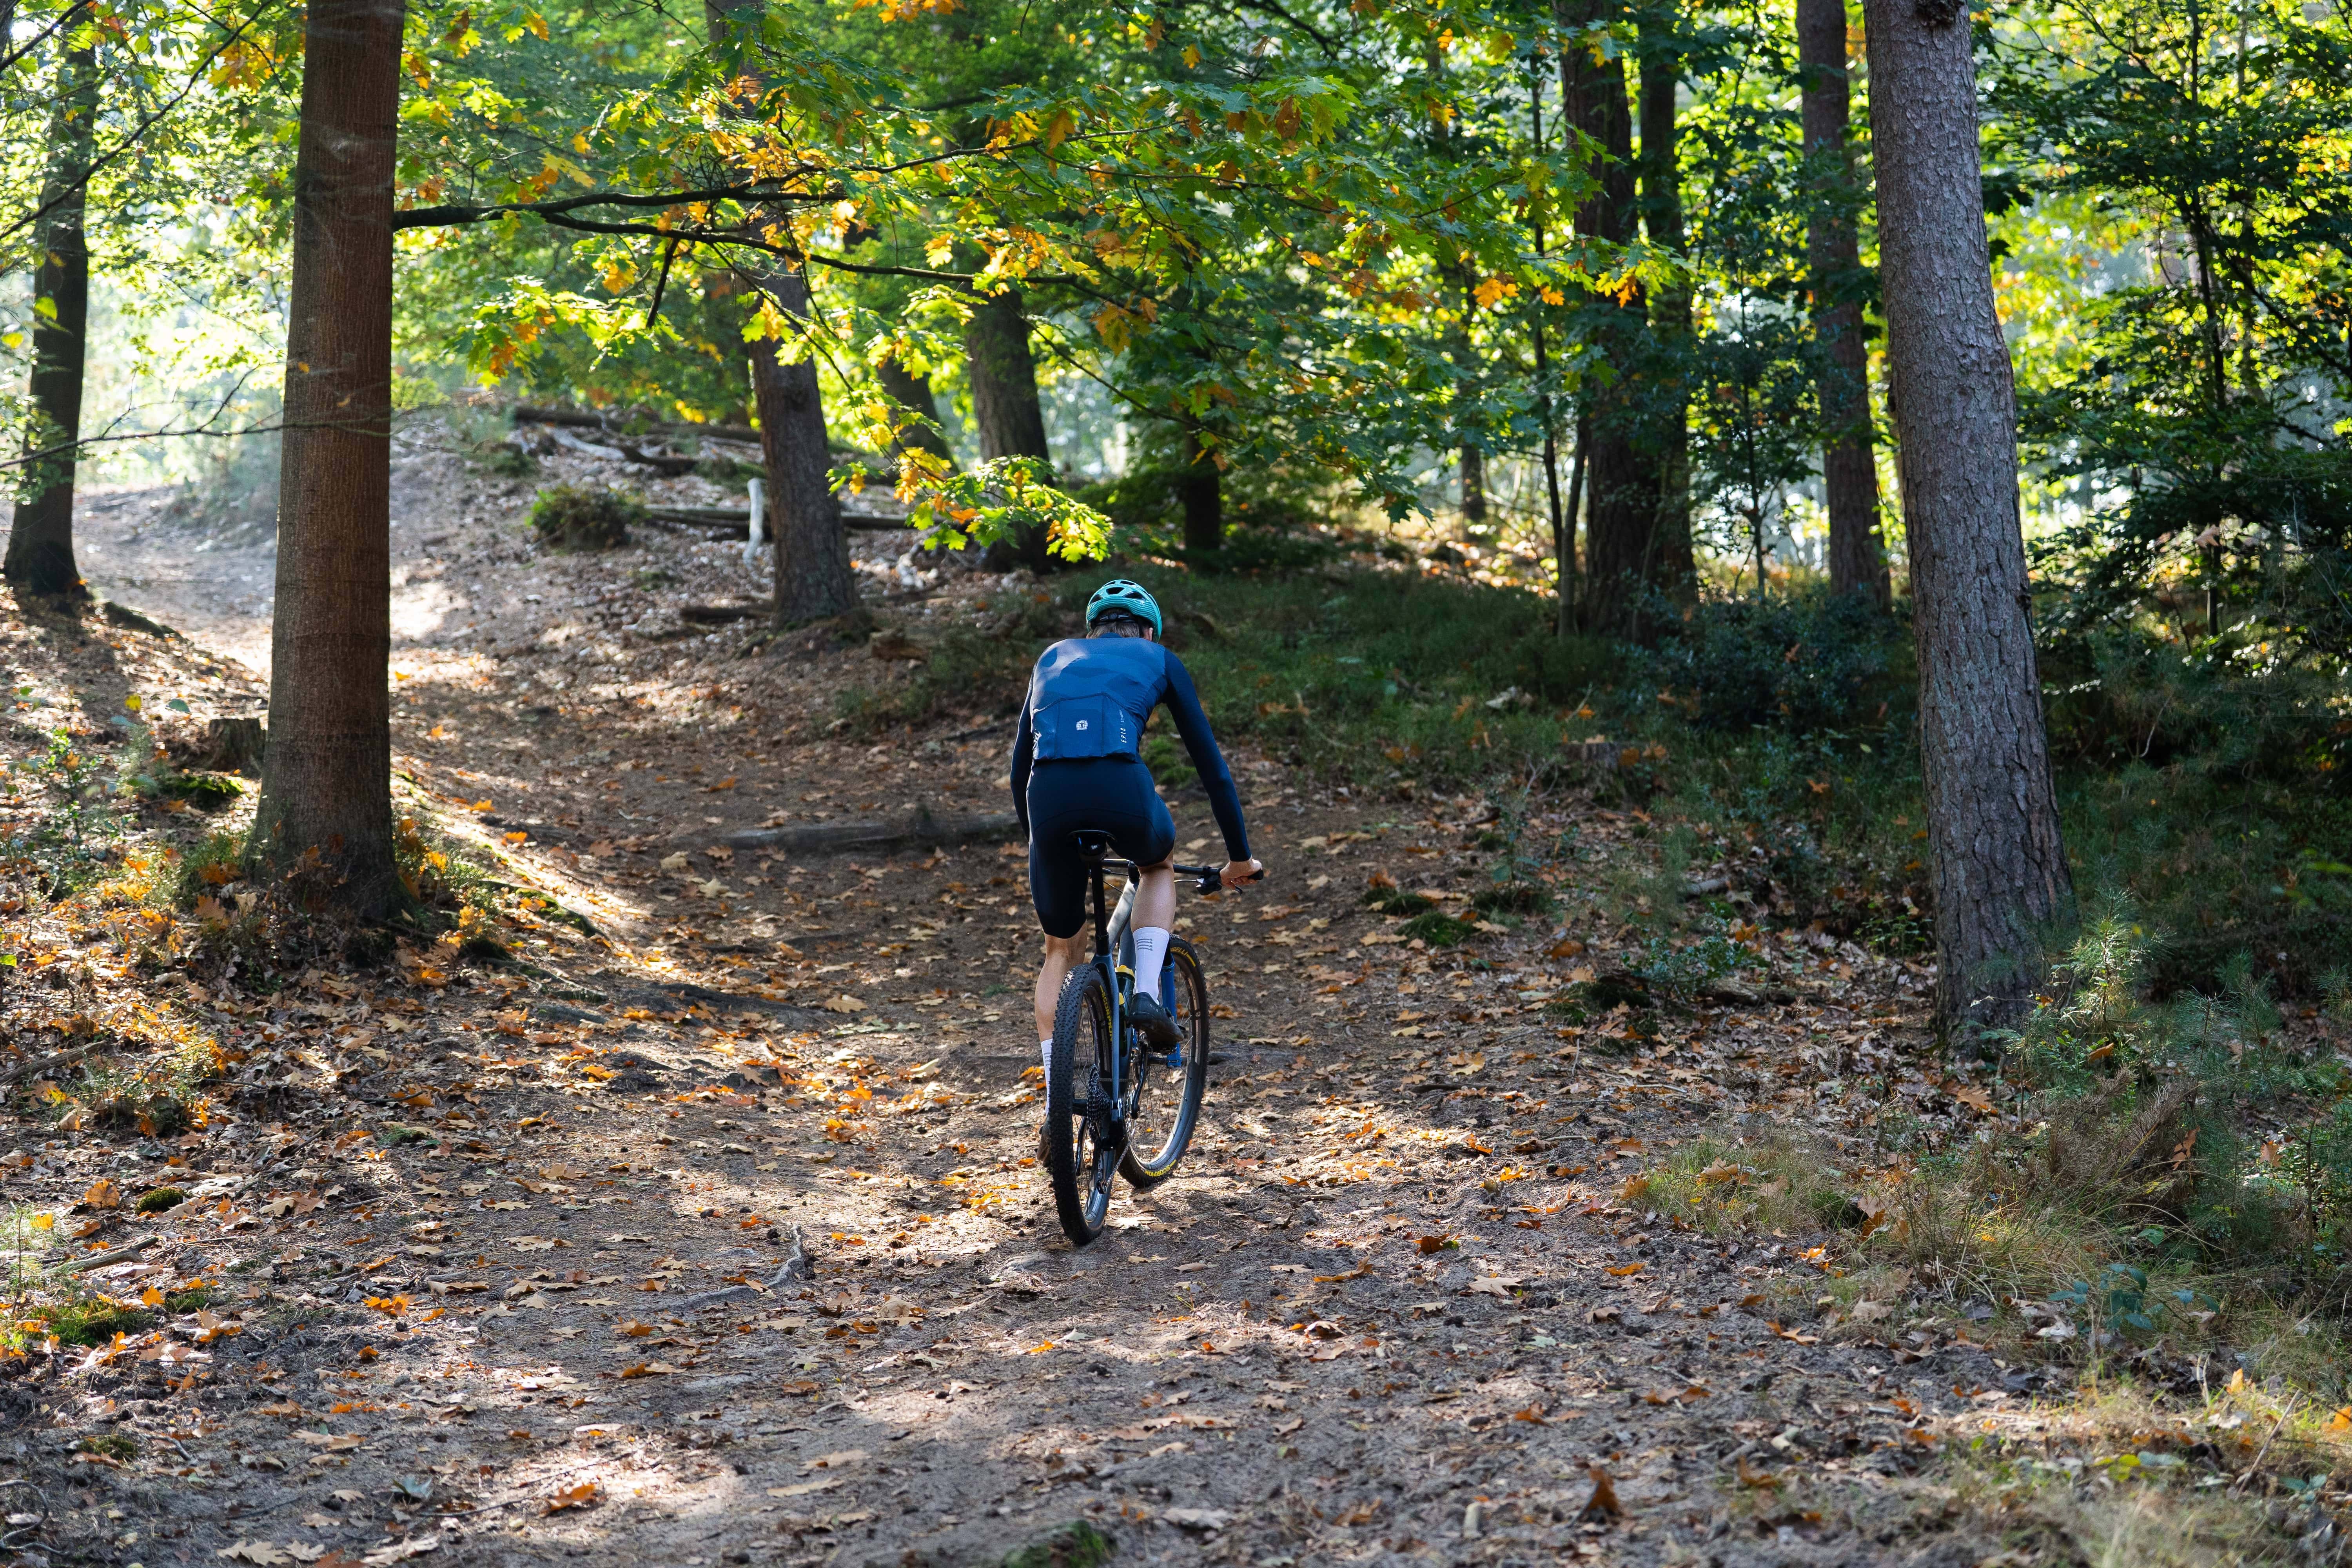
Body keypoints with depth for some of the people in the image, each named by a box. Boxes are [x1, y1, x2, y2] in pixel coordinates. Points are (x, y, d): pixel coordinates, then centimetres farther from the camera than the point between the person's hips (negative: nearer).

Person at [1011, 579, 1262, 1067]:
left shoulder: (1055, 658, 33)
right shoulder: (1159, 660, 26)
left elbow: (1020, 768, 34)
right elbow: (1210, 762, 27)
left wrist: (1037, 841, 45)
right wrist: (1239, 857, 35)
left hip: (1050, 794, 2)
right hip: (1121, 787, -2)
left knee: (1061, 951, 20)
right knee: (1159, 863, 35)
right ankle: (1147, 995, 15)